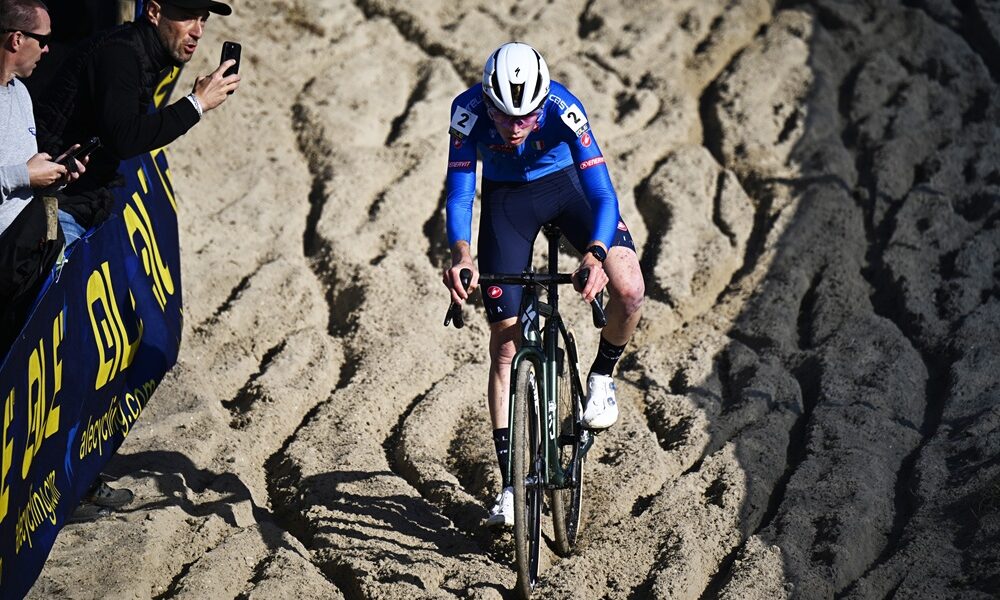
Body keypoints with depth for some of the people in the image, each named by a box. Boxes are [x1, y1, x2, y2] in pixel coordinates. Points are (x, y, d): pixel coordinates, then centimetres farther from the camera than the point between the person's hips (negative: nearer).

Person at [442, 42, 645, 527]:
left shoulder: (563, 109, -33)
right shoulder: (468, 111, -30)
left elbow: (603, 194, -34)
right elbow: (459, 194, -26)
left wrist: (595, 254, -52)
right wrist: (460, 251, -45)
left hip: (568, 183, -1)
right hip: (507, 197, 1)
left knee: (628, 288, -27)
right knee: (505, 344, -3)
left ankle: (601, 377, 5)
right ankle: (511, 484, 4)